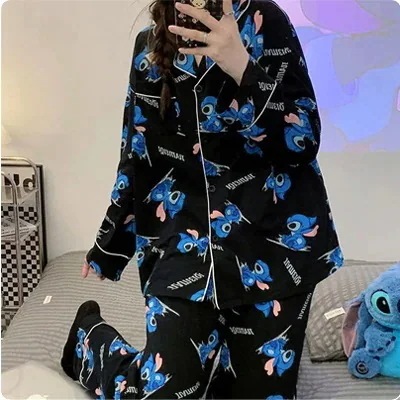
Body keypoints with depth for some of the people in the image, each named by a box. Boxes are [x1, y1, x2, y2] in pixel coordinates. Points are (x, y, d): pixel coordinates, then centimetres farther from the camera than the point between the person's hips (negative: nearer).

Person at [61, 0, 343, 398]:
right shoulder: (148, 46, 7)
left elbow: (304, 141, -10)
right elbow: (137, 157, 14)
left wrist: (242, 67, -25)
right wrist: (108, 246, 20)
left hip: (272, 239, 0)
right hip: (185, 244, 1)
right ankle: (89, 337, 27)